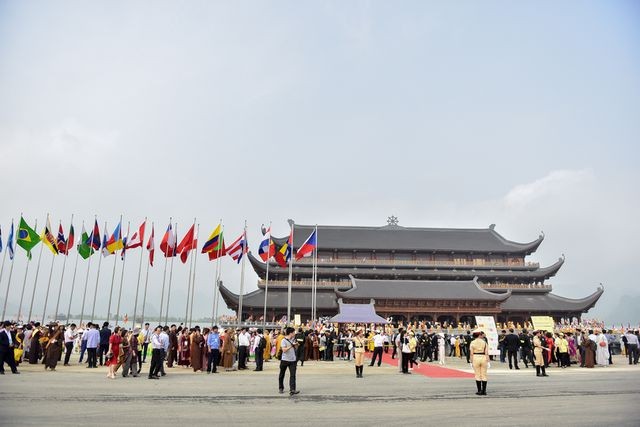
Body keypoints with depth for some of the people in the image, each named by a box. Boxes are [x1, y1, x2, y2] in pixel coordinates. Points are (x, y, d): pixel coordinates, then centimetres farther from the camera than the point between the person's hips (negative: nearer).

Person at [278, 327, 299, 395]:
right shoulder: (284, 340, -12)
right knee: (282, 375, 12)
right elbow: (284, 350, -21)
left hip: (293, 360, 4)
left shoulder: (293, 339, 7)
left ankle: (292, 390, -12)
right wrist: (291, 345, -22)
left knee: (292, 375, -8)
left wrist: (296, 345, -1)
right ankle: (280, 388, 29)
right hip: (285, 360, -4)